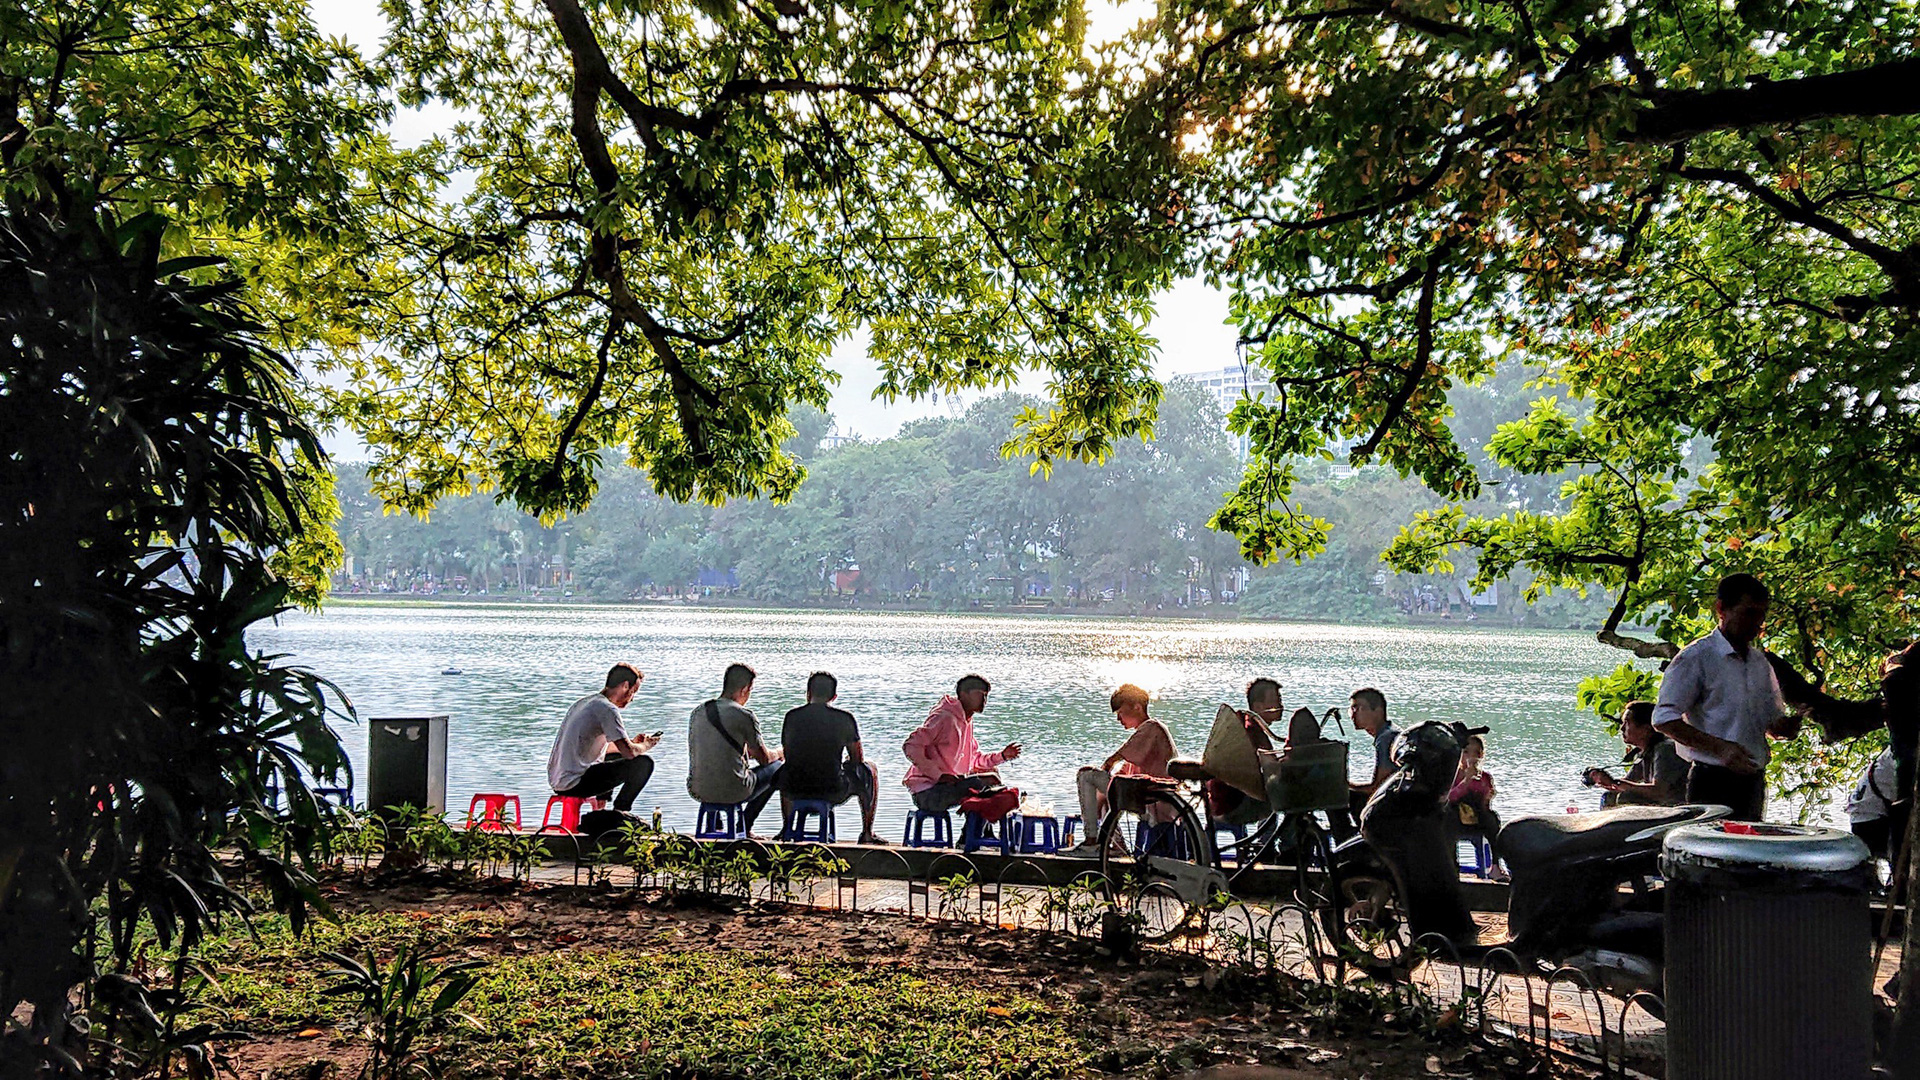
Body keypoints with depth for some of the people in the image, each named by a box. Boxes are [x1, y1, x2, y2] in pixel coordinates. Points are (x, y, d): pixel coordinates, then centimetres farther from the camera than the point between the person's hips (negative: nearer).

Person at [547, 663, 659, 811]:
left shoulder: (584, 702, 15)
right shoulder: (607, 708, -14)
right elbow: (629, 752, -18)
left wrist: (632, 742, 22)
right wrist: (646, 746, 4)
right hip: (575, 783, -10)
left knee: (614, 757, 33)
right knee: (644, 763, -10)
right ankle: (619, 811, 5)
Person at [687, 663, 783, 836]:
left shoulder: (697, 711, 5)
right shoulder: (745, 715, -13)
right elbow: (765, 759, -1)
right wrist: (779, 753, 23)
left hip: (697, 791, 6)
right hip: (734, 794, -6)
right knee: (776, 767, 19)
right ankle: (744, 826, 22)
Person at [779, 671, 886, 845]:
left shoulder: (792, 716, -1)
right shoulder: (844, 718, -6)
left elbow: (787, 753, 12)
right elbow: (858, 759, 3)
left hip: (794, 791, 3)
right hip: (833, 792, -3)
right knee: (869, 770, 26)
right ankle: (867, 834, 32)